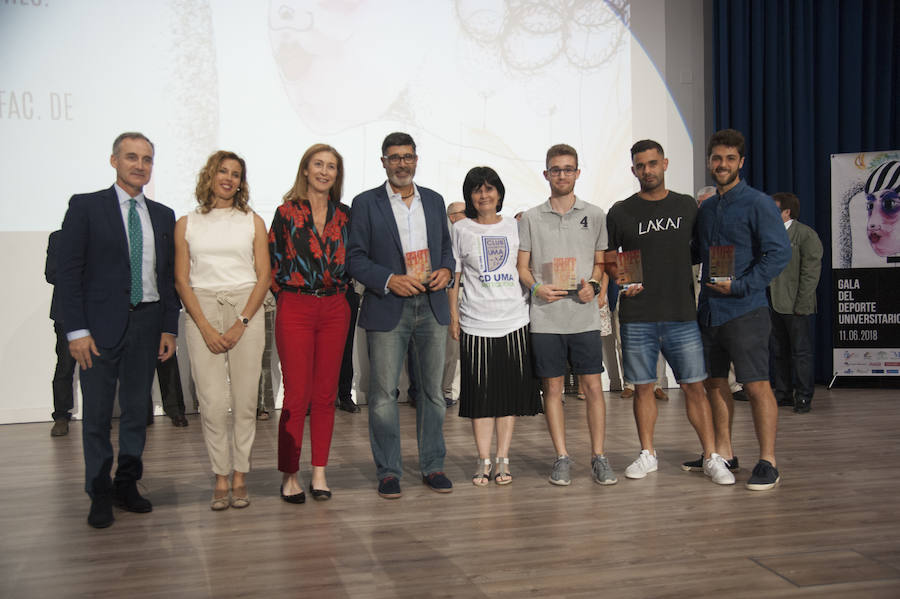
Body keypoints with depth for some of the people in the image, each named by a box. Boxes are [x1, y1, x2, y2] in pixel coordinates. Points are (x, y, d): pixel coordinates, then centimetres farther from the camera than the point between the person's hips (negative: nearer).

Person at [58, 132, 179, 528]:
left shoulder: (163, 216, 11)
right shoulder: (86, 207, -1)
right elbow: (68, 272, -5)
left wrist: (169, 327, 5)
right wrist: (76, 330, -12)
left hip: (147, 324, 4)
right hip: (101, 324, -3)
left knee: (137, 410, 10)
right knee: (97, 414, 4)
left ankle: (127, 486, 24)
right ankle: (100, 494, 17)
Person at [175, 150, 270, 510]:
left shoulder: (252, 221, 10)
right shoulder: (187, 224, 10)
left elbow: (264, 276, 4)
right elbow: (182, 280, 5)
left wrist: (241, 323, -7)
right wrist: (206, 327, -7)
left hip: (246, 309, 0)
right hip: (202, 310, 0)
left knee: (244, 399, -2)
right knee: (212, 401, -5)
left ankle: (240, 476, 8)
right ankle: (221, 478, 5)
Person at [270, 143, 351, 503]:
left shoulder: (344, 216, 10)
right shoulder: (287, 213, 1)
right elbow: (271, 262, 2)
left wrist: (339, 290, 6)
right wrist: (286, 294, 1)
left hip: (334, 309, 3)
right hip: (295, 309, -3)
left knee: (325, 395, 6)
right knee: (296, 396, -4)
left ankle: (319, 473, 15)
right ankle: (289, 476, 7)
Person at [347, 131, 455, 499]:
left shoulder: (434, 201, 12)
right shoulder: (366, 203, 0)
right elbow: (355, 258, -3)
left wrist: (446, 269, -2)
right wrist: (389, 280, -16)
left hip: (431, 307, 4)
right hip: (387, 310, -3)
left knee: (432, 390, 9)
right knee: (383, 393, -1)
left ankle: (432, 466, 21)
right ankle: (387, 471, 12)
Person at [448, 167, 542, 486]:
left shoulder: (515, 227, 9)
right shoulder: (460, 230, 5)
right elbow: (454, 277, 6)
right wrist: (453, 317, 1)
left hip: (514, 321, 2)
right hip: (475, 324, -1)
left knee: (511, 392, 4)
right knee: (481, 394, 1)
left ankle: (503, 460, 14)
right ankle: (484, 461, 10)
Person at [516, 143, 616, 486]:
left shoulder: (594, 215, 8)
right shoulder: (531, 218, 7)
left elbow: (601, 262, 14)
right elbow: (522, 267, 9)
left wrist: (594, 284, -6)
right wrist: (537, 288, -10)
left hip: (584, 316, 0)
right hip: (545, 318, 0)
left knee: (593, 386, 0)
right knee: (552, 387, 5)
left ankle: (598, 456, 11)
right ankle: (562, 457, 14)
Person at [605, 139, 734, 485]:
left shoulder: (688, 207, 10)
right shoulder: (620, 213, 5)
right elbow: (608, 259, 9)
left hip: (682, 314, 1)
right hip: (637, 317, 0)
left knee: (695, 386, 0)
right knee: (643, 387, 6)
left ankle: (711, 457, 8)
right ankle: (647, 454, 19)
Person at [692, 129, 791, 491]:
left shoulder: (757, 203, -6)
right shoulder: (705, 209, 15)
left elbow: (779, 252, -13)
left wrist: (741, 285, -19)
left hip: (745, 310, -7)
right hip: (709, 309, 7)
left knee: (757, 386, -5)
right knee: (715, 383, 12)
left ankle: (767, 462, 2)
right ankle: (722, 452, 25)